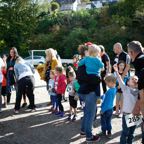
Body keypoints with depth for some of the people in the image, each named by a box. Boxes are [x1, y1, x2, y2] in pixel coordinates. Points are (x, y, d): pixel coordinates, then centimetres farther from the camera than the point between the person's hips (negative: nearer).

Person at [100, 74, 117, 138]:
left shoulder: (109, 91, -29)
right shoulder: (114, 89, -3)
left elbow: (107, 102, -26)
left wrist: (102, 110, -18)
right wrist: (101, 96, 9)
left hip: (106, 109, -7)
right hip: (110, 109, 7)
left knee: (103, 121, 14)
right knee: (108, 121, 20)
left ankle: (104, 132, 29)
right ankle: (109, 133, 29)